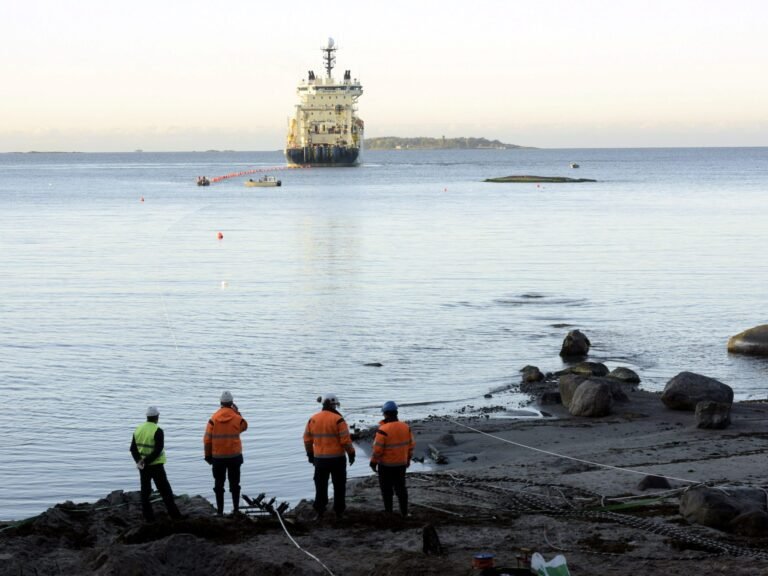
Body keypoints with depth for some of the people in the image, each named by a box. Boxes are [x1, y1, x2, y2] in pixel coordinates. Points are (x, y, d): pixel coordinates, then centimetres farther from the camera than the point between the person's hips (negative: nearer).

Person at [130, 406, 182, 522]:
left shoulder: (138, 429, 4)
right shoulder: (157, 431, -15)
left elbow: (133, 448, 4)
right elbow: (158, 450, -21)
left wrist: (139, 460, -4)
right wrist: (146, 461, -16)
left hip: (142, 466, 5)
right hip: (156, 465, -5)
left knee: (145, 491, 11)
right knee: (165, 491, 1)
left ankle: (148, 517, 10)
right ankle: (174, 515, 3)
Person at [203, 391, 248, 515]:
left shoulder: (213, 419, -8)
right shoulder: (237, 418, -8)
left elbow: (207, 439, -5)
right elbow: (244, 426, 16)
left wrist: (208, 455, 6)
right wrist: (237, 412, 13)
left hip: (218, 457, 0)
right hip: (235, 456, 0)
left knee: (219, 484, 8)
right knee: (234, 483, 11)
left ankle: (220, 510, 8)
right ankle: (236, 509, 11)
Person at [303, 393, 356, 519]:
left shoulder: (313, 419, 2)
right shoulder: (338, 420, -12)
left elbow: (307, 439, 8)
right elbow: (346, 439, -14)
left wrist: (310, 454, 19)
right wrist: (351, 453, -2)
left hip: (320, 458, 4)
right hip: (337, 458, -3)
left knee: (321, 486, 13)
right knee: (339, 486, 8)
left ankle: (320, 511, 12)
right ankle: (339, 512, 9)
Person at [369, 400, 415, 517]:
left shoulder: (383, 430, -21)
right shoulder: (405, 427, -2)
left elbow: (377, 449, -19)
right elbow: (411, 445, 7)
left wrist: (373, 462, -6)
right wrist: (408, 458, 20)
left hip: (386, 465, -5)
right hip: (401, 464, 5)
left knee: (386, 489, 7)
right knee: (400, 488, 13)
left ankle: (388, 511, 12)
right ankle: (404, 512, 15)